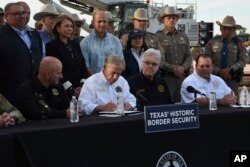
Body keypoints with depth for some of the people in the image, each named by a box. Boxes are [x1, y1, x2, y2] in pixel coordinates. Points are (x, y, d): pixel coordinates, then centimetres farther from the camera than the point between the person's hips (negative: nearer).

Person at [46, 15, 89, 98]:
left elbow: (83, 66, 13)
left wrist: (83, 86, -2)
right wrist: (71, 90, -13)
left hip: (80, 90, 5)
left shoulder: (75, 44, 16)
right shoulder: (51, 46, -3)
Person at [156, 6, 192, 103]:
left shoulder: (183, 36, 16)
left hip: (182, 76, 4)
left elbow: (188, 56, 13)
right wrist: (173, 68, -11)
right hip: (166, 76, -4)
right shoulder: (158, 37, 0)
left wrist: (183, 68, -6)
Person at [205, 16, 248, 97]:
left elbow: (243, 60, -1)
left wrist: (230, 69, -15)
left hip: (232, 80, 0)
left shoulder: (238, 43, 3)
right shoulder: (212, 42, 2)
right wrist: (219, 71, -12)